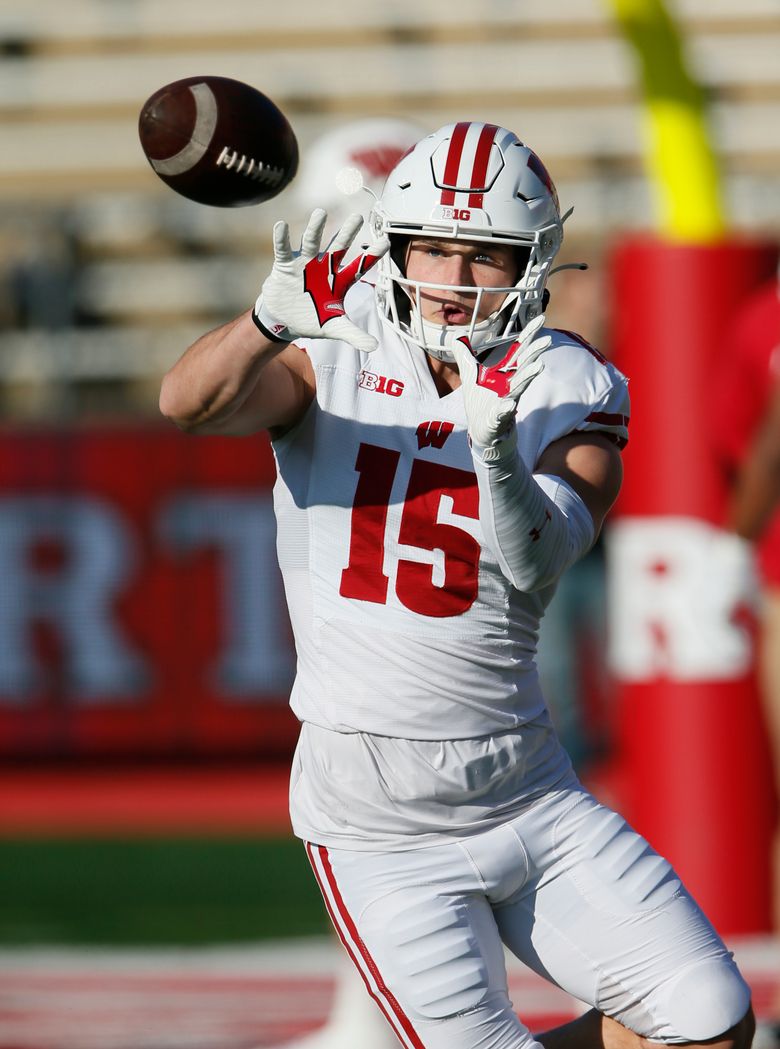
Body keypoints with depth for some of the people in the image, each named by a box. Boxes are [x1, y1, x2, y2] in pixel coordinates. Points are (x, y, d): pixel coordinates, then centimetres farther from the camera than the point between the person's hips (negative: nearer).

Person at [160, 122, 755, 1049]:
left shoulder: (570, 388, 1)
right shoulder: (332, 357, -1)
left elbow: (535, 563, -16)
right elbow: (189, 406, -21)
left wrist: (499, 451, -37)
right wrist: (272, 320, -42)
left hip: (526, 788, 3)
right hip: (381, 820, -3)